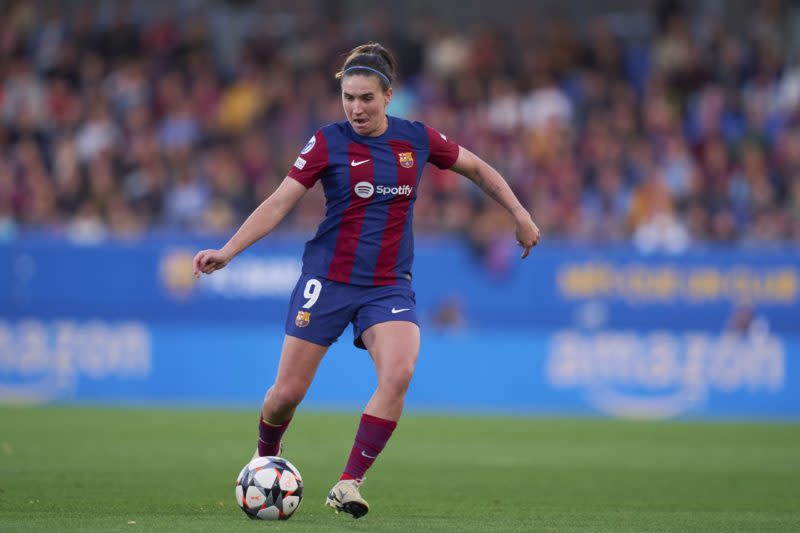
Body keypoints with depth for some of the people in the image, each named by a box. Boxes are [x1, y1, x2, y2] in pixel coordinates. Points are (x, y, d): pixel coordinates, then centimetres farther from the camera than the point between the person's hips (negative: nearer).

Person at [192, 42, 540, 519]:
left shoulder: (417, 139, 1)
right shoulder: (329, 142, -5)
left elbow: (477, 168, 18)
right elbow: (279, 203, -8)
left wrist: (520, 213, 12)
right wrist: (226, 252, -18)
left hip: (390, 285, 1)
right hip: (328, 279, -1)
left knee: (399, 373, -26)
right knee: (288, 392, -3)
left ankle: (349, 483, -17)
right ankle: (265, 458, 31)